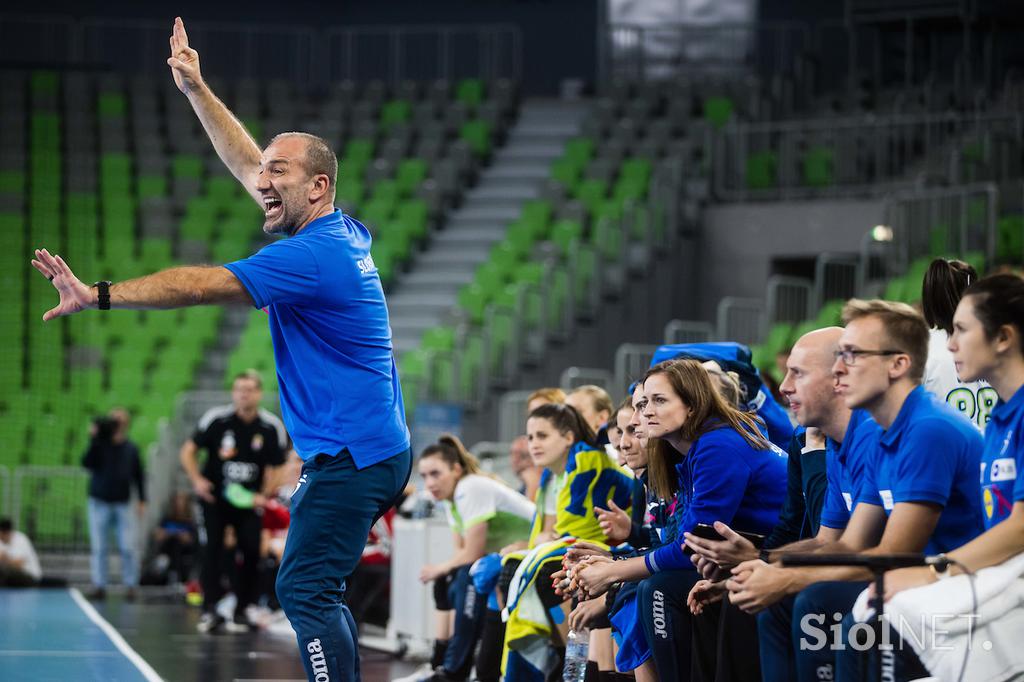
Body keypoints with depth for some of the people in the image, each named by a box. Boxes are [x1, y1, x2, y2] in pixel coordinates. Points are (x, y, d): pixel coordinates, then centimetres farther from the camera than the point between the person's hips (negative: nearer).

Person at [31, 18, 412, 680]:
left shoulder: (313, 255, -18)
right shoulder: (346, 234, 12)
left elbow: (200, 285, -22)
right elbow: (248, 164, 23)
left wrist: (98, 295, -22)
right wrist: (197, 91, 25)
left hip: (353, 458, -10)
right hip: (372, 450, 10)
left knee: (305, 591, -14)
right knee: (317, 593, 12)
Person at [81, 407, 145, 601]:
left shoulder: (130, 449, 5)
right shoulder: (100, 444, -1)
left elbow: (138, 475, 11)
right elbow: (87, 463, -15)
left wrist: (142, 499, 5)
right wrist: (93, 441, -21)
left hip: (123, 504, 1)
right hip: (100, 503, -1)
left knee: (128, 548, -4)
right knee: (98, 548, 2)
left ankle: (131, 585, 5)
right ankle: (99, 586, 8)